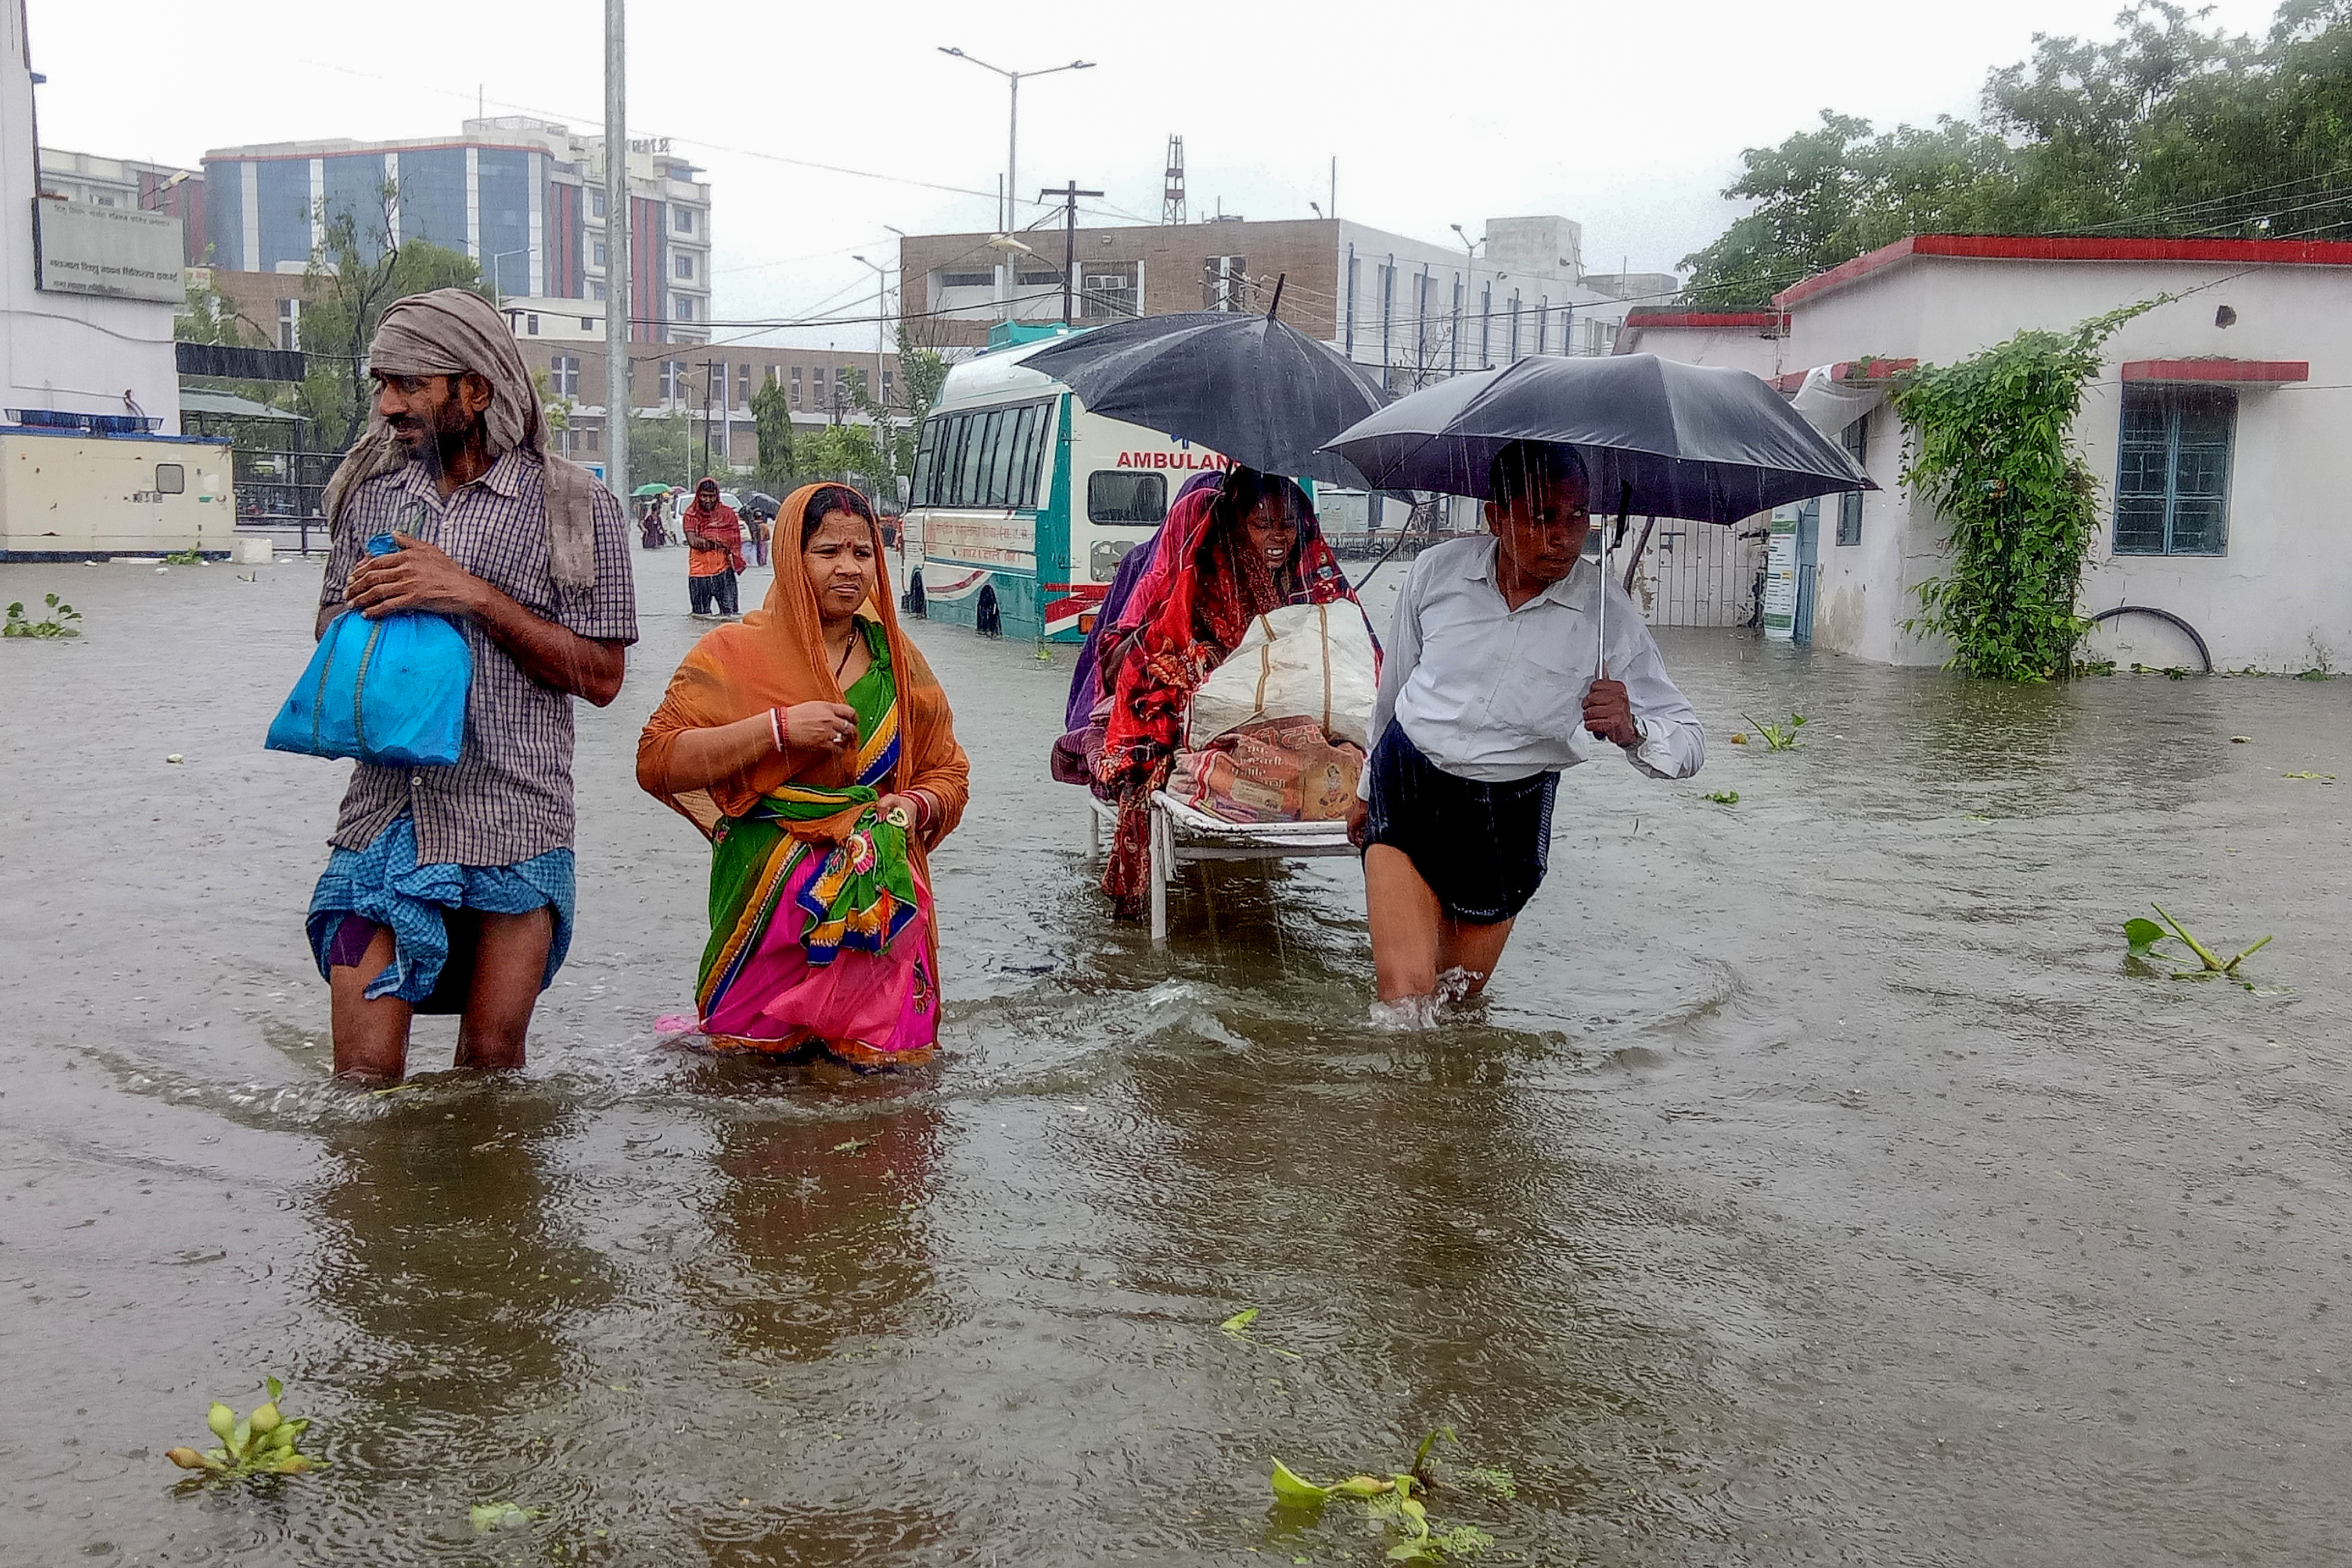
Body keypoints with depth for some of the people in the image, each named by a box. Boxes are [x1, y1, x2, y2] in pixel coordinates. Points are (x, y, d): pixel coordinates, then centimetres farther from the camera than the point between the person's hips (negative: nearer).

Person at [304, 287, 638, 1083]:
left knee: (491, 1061, 6)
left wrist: (476, 597, -14)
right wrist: (363, 600, -1)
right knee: (362, 1073, -1)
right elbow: (329, 627, 23)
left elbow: (600, 675, -5)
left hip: (512, 824, -3)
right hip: (384, 813, 3)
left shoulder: (575, 505, -1)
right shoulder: (371, 491, 12)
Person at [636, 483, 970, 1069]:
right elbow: (656, 763, -10)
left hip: (881, 911, 3)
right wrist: (777, 727, -18)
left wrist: (912, 808, -6)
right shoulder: (736, 654, 0)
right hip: (768, 910, -2)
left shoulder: (895, 662, 10)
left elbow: (948, 774, 18)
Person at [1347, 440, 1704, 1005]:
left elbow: (1690, 746, -8)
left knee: (1460, 992, 16)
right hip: (1406, 787, 0)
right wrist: (1369, 788, 23)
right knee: (1406, 991, -16)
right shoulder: (1436, 572, -6)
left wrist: (1630, 728, -32)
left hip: (1508, 814, 1)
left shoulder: (1609, 614, -10)